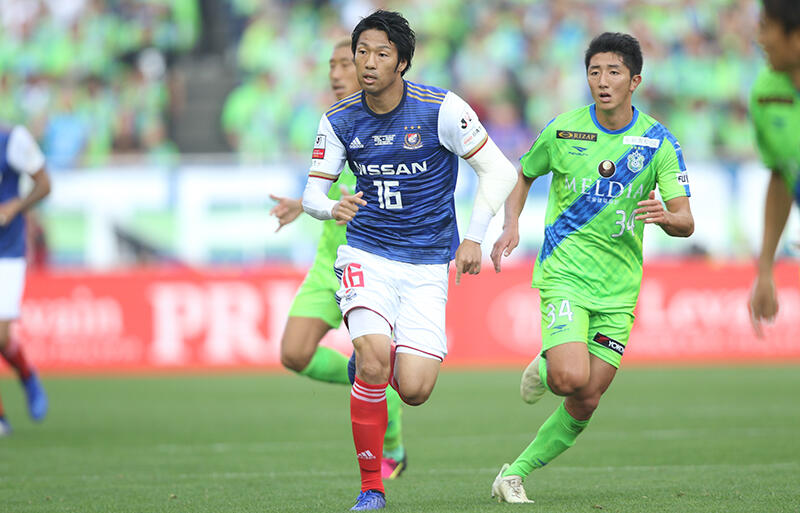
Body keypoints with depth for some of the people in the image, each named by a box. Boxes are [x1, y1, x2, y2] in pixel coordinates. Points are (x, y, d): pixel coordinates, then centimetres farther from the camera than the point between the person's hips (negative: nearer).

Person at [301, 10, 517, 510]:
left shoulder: (441, 109, -11)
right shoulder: (339, 121, -2)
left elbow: (499, 172, -5)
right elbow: (312, 192, 4)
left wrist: (473, 238, -12)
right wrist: (332, 207, -20)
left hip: (428, 267, -1)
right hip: (367, 255, 1)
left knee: (414, 390, -12)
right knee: (374, 354, -25)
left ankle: (371, 363, 28)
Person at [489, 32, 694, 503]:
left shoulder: (659, 143, -1)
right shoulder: (562, 131, -2)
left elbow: (686, 222, -4)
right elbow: (523, 176, 17)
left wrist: (666, 216, -28)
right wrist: (511, 226, -1)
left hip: (618, 288, 2)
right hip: (564, 273, -2)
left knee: (586, 404, -2)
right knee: (572, 379, -24)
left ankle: (515, 475, 15)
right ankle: (543, 369, 12)